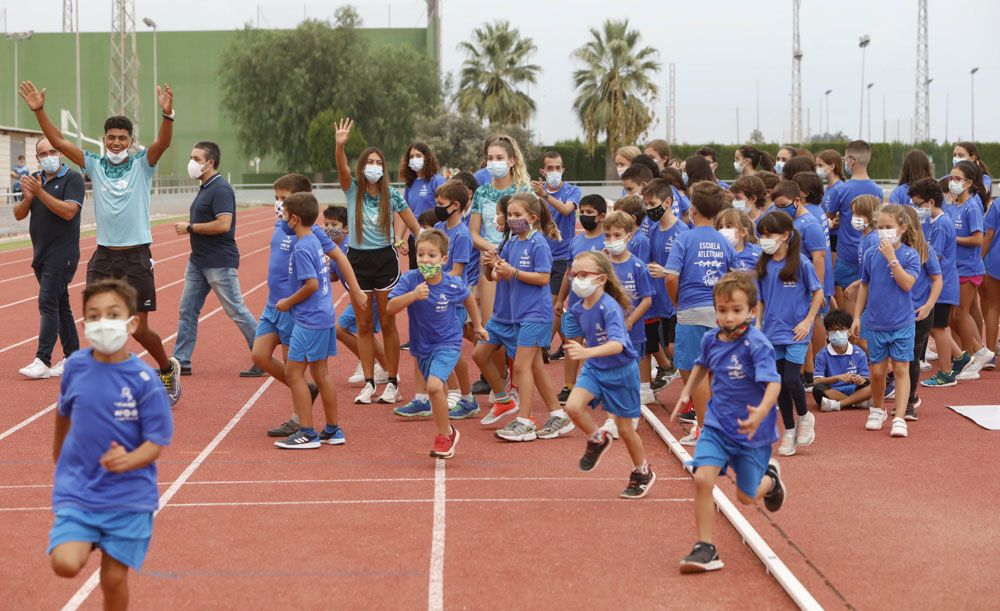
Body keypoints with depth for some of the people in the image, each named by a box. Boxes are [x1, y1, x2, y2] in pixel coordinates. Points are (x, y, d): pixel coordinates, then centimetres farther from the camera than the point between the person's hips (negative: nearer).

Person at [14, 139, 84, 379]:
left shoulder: (73, 179, -8)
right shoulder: (35, 180, 12)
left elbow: (68, 212, -20)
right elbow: (19, 215, 8)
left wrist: (40, 193, -25)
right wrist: (27, 198, -12)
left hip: (62, 255, -7)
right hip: (41, 255, 7)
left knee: (48, 303, -13)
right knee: (60, 305, 11)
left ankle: (42, 361, -15)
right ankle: (72, 357, 17)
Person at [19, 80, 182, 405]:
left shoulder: (142, 164, -1)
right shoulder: (95, 165, 6)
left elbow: (163, 143, -19)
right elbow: (58, 141, 1)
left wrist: (167, 114, -37)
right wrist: (39, 111, -11)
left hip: (136, 258, -3)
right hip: (103, 256, 3)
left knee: (139, 329, 1)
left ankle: (168, 369, 27)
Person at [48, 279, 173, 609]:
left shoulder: (144, 380, -14)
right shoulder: (75, 366, -5)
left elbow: (157, 442, -13)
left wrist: (129, 460, -34)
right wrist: (59, 448, 31)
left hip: (129, 495, -2)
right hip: (77, 490, 2)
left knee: (113, 577, 4)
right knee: (65, 563, -18)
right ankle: (90, 542, 15)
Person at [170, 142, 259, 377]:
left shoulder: (220, 189, -16)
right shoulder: (204, 188, 14)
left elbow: (223, 225, -26)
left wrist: (190, 227, -17)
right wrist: (189, 226, 7)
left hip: (220, 263, -10)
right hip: (198, 261, 10)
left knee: (237, 311, -3)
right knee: (187, 310, 8)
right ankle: (180, 361, 13)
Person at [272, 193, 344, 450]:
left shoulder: (302, 248, -17)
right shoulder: (314, 241, 11)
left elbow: (311, 284, -23)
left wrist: (288, 302, -10)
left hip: (309, 320, -9)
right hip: (325, 315, 9)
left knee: (293, 373, -3)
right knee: (321, 373, 14)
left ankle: (307, 433, -2)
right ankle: (333, 430, 19)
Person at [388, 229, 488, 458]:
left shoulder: (454, 284, -16)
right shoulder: (410, 279, -17)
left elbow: (468, 299, 7)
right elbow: (391, 308, -25)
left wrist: (478, 325, 18)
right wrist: (412, 295, -41)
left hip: (448, 343, -3)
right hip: (422, 346, 3)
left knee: (434, 386, -24)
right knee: (439, 391, 20)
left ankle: (444, 435, -3)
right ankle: (447, 432, 46)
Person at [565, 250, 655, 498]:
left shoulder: (610, 308, -27)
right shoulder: (578, 308, -5)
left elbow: (617, 344, -41)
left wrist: (587, 352, -54)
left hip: (620, 371, -6)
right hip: (593, 368, 6)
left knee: (624, 429, 6)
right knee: (573, 406, -20)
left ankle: (642, 472, 31)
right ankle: (597, 439, 10)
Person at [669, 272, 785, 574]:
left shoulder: (756, 345, -22)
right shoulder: (710, 339, -3)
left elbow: (773, 382, -33)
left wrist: (761, 413, -50)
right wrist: (686, 393, 18)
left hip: (751, 432, -4)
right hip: (717, 425, 4)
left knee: (746, 497, 10)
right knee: (702, 479, -18)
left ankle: (770, 476, 46)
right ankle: (705, 549, -6)